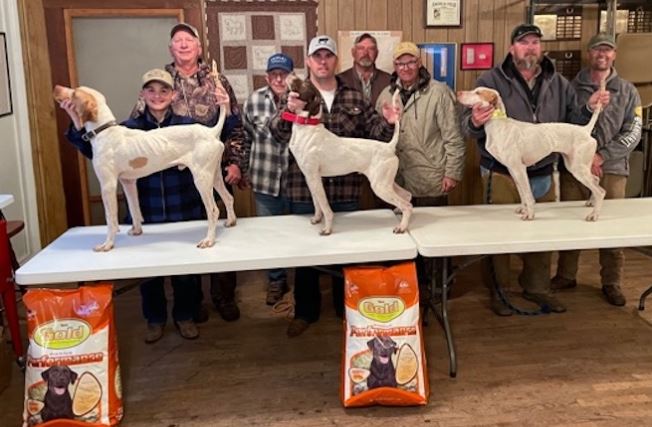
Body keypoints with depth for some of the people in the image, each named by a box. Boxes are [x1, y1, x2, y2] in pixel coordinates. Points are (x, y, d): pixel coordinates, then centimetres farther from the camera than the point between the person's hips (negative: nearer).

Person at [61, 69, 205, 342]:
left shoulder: (187, 124, 0)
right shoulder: (129, 128, 1)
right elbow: (96, 151, -3)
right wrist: (77, 122, -15)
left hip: (184, 211, -1)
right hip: (145, 214, 1)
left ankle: (184, 316, 33)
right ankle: (155, 319, 34)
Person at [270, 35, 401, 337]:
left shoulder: (354, 99, 7)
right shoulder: (295, 96, 2)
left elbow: (373, 132, 6)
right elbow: (278, 133, -11)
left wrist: (388, 122, -15)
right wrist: (288, 111, -31)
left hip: (346, 190, 2)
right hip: (304, 189, -1)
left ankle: (346, 308, 33)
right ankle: (306, 311, 26)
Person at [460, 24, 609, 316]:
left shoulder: (558, 83, 8)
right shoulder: (491, 80, -5)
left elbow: (571, 122, 14)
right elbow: (467, 125, -8)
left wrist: (589, 108, -6)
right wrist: (475, 122, -32)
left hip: (542, 176, 4)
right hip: (502, 176, -4)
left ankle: (537, 287, 33)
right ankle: (498, 291, 23)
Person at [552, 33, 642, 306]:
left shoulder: (627, 92, 8)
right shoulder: (572, 87, 6)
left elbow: (632, 134, 1)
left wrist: (602, 156, -12)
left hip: (611, 169, 0)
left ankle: (612, 283, 17)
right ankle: (566, 276, 21)